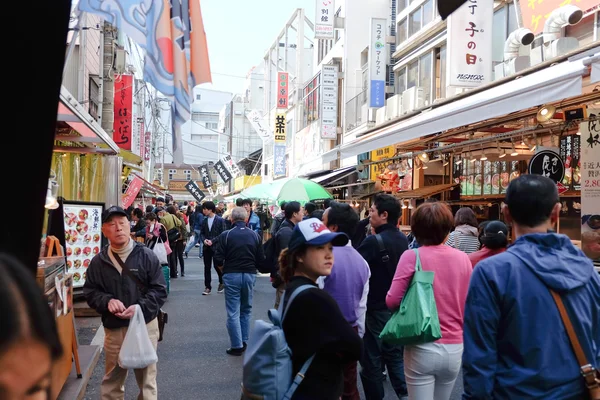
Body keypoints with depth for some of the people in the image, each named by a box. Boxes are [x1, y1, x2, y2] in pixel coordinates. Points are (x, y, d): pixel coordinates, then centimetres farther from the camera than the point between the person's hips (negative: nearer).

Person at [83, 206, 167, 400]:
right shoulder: (98, 261, 0)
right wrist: (107, 301, -15)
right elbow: (90, 291, 5)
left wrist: (140, 306, -21)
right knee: (112, 379, 17)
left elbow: (159, 289, -6)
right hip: (113, 328, 2)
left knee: (146, 378, 12)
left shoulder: (147, 256, -7)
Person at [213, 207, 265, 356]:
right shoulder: (255, 235, 0)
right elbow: (261, 260, 0)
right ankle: (244, 341, 22)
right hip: (250, 275, 3)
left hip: (231, 275, -3)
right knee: (246, 310, 18)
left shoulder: (225, 235, -7)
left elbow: (218, 260, -10)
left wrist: (224, 270, 10)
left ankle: (237, 346, 4)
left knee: (233, 312, 3)